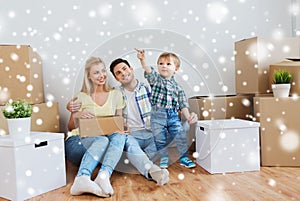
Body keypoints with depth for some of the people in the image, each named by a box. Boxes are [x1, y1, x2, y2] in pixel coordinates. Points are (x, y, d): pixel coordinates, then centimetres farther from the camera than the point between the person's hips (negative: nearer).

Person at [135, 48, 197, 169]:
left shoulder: (177, 87, 9)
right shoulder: (156, 79, 4)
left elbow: (183, 104, 10)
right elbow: (148, 70, -17)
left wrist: (188, 117, -1)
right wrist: (142, 60, -36)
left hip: (173, 115, 2)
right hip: (157, 115, -1)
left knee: (181, 136, -1)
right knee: (160, 139, 5)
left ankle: (184, 158, 18)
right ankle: (164, 159, 25)